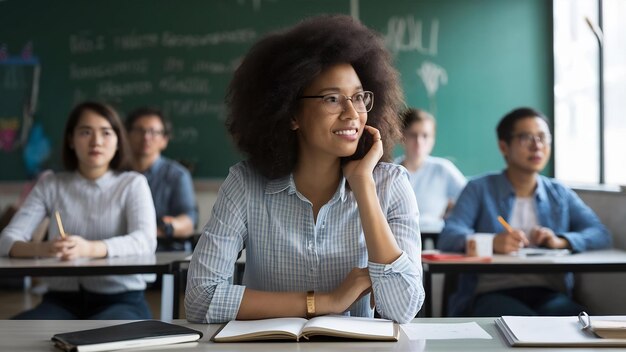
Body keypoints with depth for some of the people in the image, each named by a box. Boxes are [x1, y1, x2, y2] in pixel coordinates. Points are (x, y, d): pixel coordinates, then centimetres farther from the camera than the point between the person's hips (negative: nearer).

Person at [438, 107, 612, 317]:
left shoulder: (560, 194, 22)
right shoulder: (480, 189, 11)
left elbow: (601, 235, 11)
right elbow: (448, 237, -4)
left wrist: (561, 241, -10)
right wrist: (492, 242, -24)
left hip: (549, 293, 3)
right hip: (492, 293, -3)